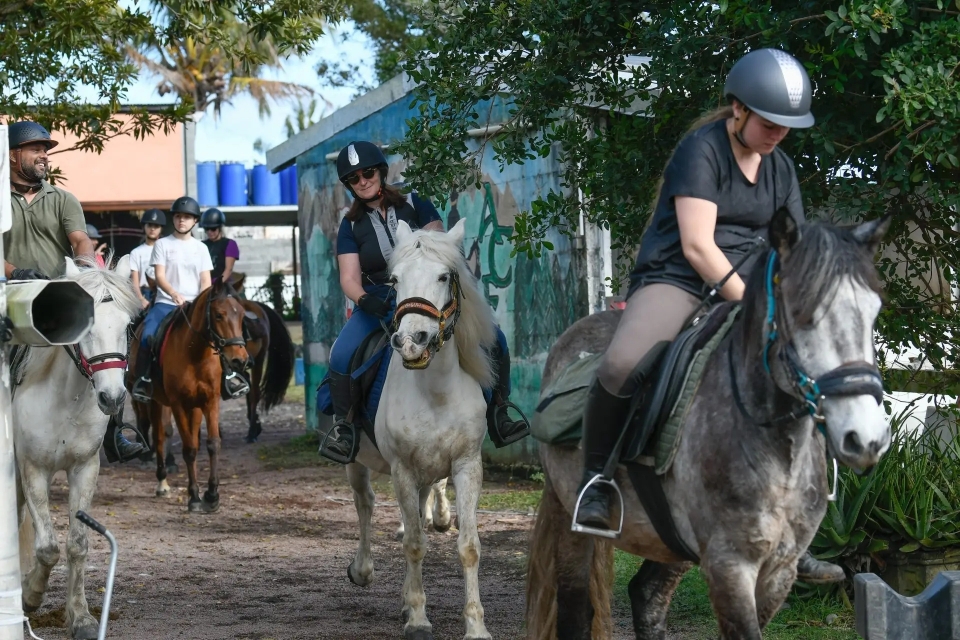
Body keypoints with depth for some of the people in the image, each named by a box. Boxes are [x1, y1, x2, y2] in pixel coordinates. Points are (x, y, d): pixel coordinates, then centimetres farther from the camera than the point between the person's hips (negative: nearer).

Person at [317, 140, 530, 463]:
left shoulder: (415, 205, 3)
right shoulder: (351, 226, 4)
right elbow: (349, 277, -6)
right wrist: (363, 299, -28)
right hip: (379, 302, 0)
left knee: (494, 339, -18)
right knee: (341, 355, -29)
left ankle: (498, 414, -4)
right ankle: (343, 425, -10)